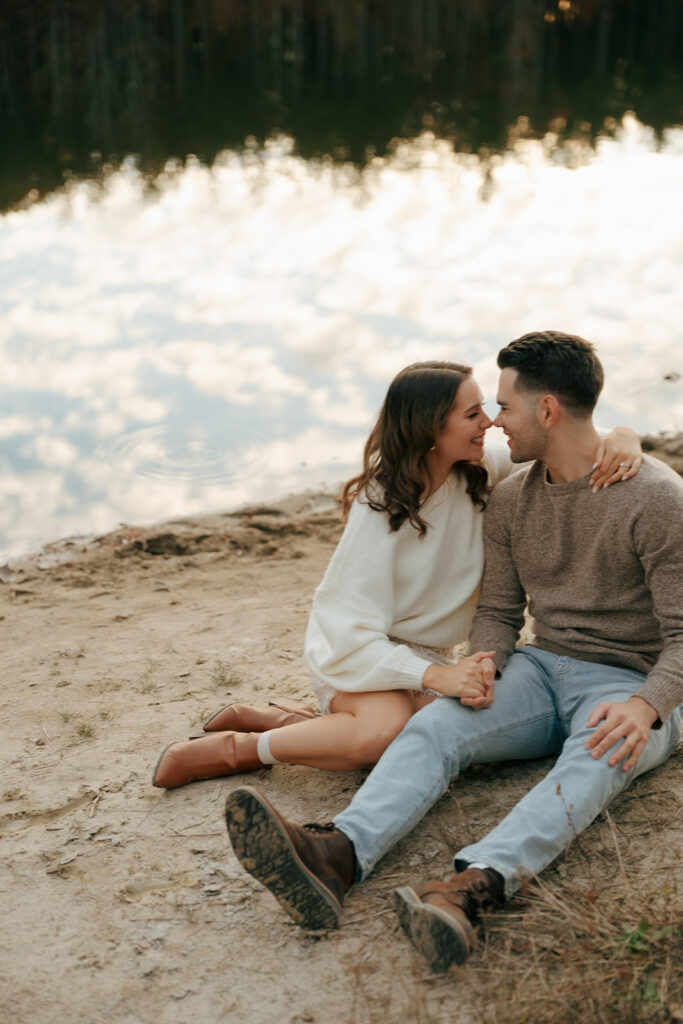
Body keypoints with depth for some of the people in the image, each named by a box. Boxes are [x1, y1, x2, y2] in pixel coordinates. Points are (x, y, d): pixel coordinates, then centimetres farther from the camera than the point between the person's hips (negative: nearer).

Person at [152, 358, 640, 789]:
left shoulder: (480, 470, -8)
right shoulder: (380, 507, -23)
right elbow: (355, 632, -27)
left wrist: (623, 442, -26)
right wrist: (438, 676, -42)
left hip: (425, 653, 6)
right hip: (359, 649, -5)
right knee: (386, 730, -37)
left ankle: (272, 719, -6)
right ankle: (238, 748, -12)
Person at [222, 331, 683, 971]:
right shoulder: (510, 499, 7)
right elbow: (498, 611, 10)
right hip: (544, 671, 5)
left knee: (597, 758, -40)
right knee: (435, 726, -24)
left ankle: (470, 889, -64)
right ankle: (335, 858, -49)